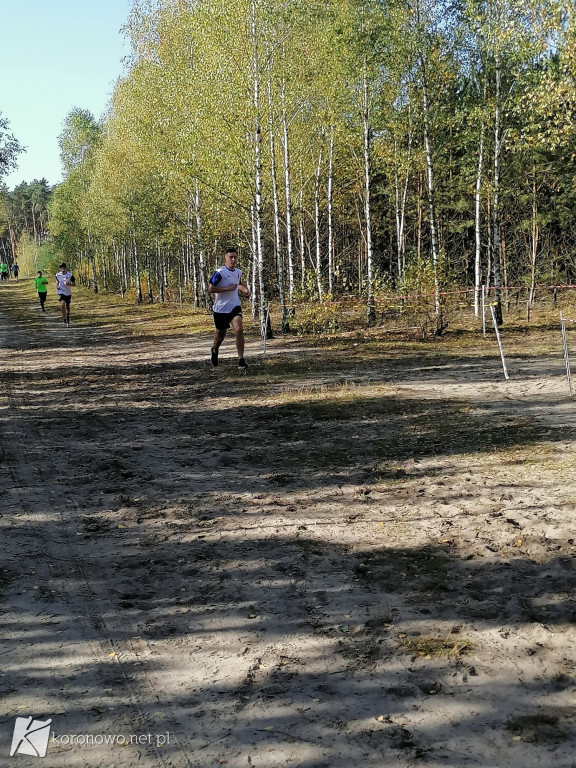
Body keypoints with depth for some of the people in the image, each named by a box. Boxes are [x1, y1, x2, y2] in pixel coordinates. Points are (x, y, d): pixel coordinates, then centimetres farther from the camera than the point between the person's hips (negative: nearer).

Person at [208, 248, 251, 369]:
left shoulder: (238, 272, 8)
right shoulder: (220, 272, -14)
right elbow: (210, 289, -18)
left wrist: (245, 290, 9)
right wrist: (228, 288, -22)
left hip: (235, 307, 3)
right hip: (221, 308, -3)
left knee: (239, 330, -19)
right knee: (221, 333, 13)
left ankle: (241, 361, -16)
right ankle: (214, 350, 48)